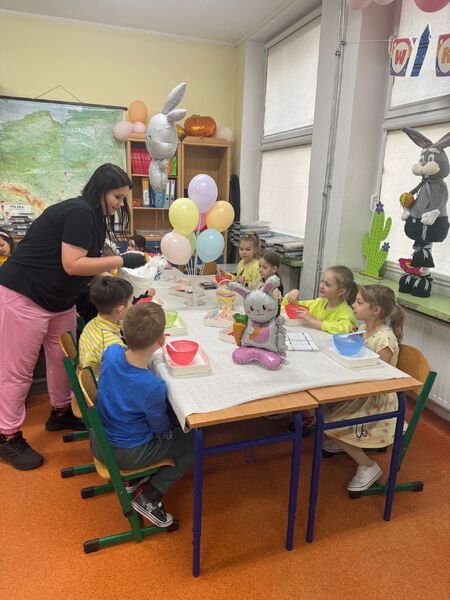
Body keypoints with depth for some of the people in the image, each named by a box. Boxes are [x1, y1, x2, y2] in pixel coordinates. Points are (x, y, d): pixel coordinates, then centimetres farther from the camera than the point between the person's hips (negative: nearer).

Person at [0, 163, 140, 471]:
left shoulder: (92, 216, 11)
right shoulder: (79, 212, -20)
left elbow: (87, 265, 10)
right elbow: (72, 265, -26)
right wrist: (121, 260, -21)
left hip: (58, 299, 10)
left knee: (63, 358, 15)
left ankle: (60, 413, 34)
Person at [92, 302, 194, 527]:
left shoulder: (111, 352, -18)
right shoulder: (153, 386, -35)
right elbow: (160, 428, -13)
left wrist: (145, 340, 2)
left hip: (99, 442, 7)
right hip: (126, 454, -7)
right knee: (194, 441, 8)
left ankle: (132, 479, 25)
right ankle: (149, 496, 7)